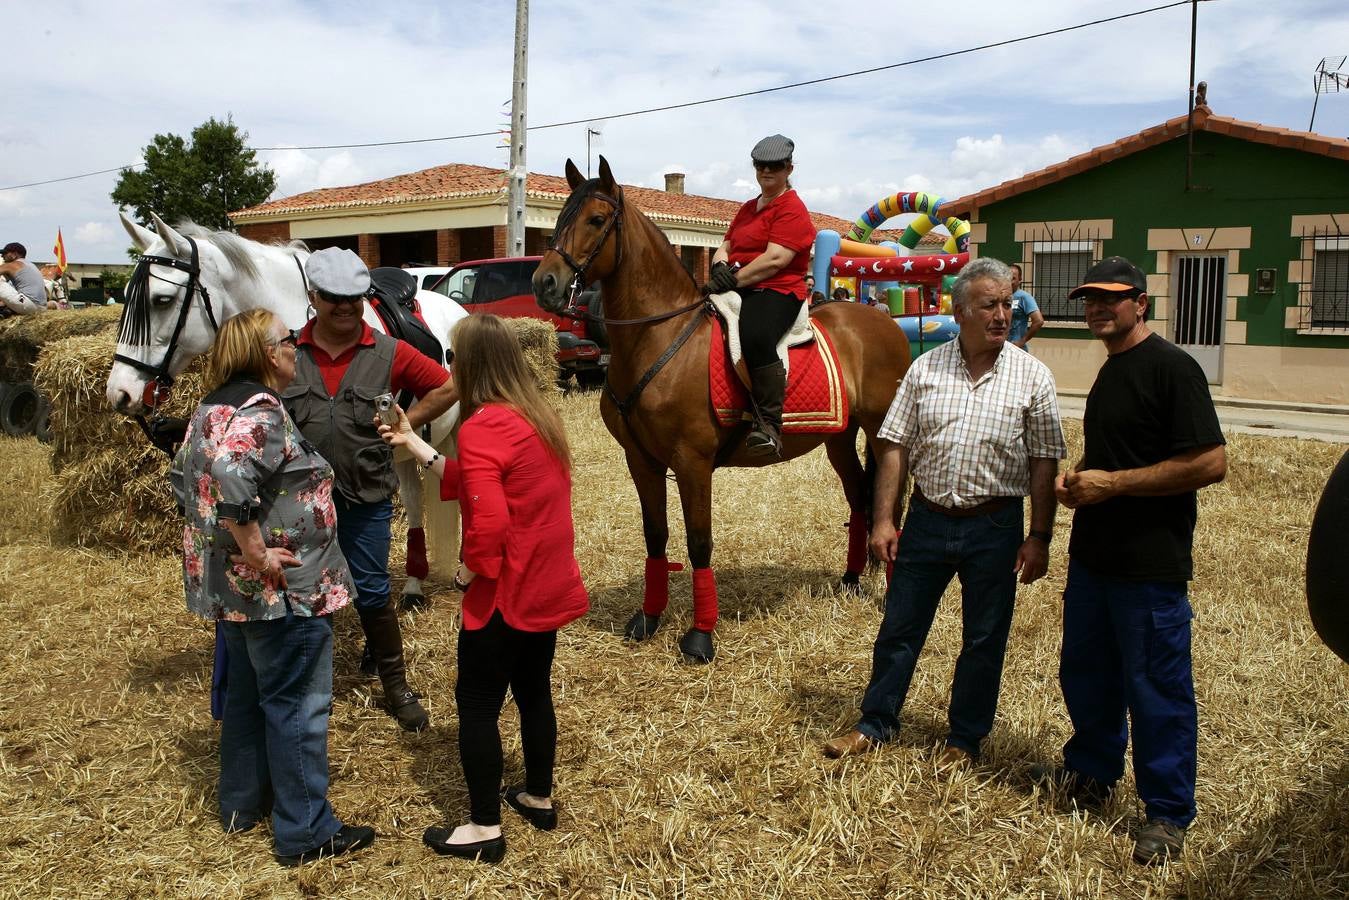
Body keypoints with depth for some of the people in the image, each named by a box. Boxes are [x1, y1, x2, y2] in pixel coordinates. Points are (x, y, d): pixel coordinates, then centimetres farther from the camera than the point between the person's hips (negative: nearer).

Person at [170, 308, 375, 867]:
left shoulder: (212, 407, 10)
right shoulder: (261, 410, -20)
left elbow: (183, 475, 19)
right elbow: (232, 476, -35)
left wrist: (215, 535, 18)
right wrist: (256, 552, -27)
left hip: (228, 584, 10)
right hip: (282, 590, -10)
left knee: (246, 694, 22)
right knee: (297, 706, 1)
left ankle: (242, 805, 37)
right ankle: (305, 832, 11)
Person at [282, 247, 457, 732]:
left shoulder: (390, 354, -5)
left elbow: (445, 388, 4)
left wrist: (406, 424, -3)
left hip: (367, 496, -1)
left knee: (371, 593, 8)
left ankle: (396, 686, 24)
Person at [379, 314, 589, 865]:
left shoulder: (481, 427, -20)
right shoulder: (538, 416, 6)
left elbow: (488, 522, -29)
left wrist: (466, 573, -11)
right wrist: (413, 444, 19)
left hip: (506, 594, -8)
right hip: (550, 587, 8)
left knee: (477, 703, 6)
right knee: (534, 692, 21)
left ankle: (485, 828, 16)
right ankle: (538, 798, 37)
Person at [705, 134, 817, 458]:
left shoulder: (792, 210, -3)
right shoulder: (748, 209, 25)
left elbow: (775, 259, -15)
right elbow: (725, 246, 23)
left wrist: (734, 280, -18)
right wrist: (720, 266, -2)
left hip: (777, 291, -9)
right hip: (739, 292, 9)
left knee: (755, 336, -40)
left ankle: (769, 425, -38)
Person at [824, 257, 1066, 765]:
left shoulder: (1032, 376, -4)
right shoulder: (925, 369, 0)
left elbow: (1044, 465, -3)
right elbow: (896, 449, 1)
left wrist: (1039, 538, -6)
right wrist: (883, 521, -3)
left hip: (995, 527, -1)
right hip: (927, 519, 1)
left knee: (984, 641, 11)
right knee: (899, 628, 11)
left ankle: (966, 738, 29)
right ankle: (877, 723, 29)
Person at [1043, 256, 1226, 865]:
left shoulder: (1171, 367, -15)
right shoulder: (1110, 371, 13)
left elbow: (1210, 463, -22)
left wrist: (1112, 483, -20)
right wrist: (1075, 480, 5)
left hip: (1150, 564, -9)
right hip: (1092, 557, 9)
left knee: (1156, 689, 3)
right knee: (1085, 672, 20)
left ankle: (1168, 814, 18)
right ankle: (1091, 771, 39)